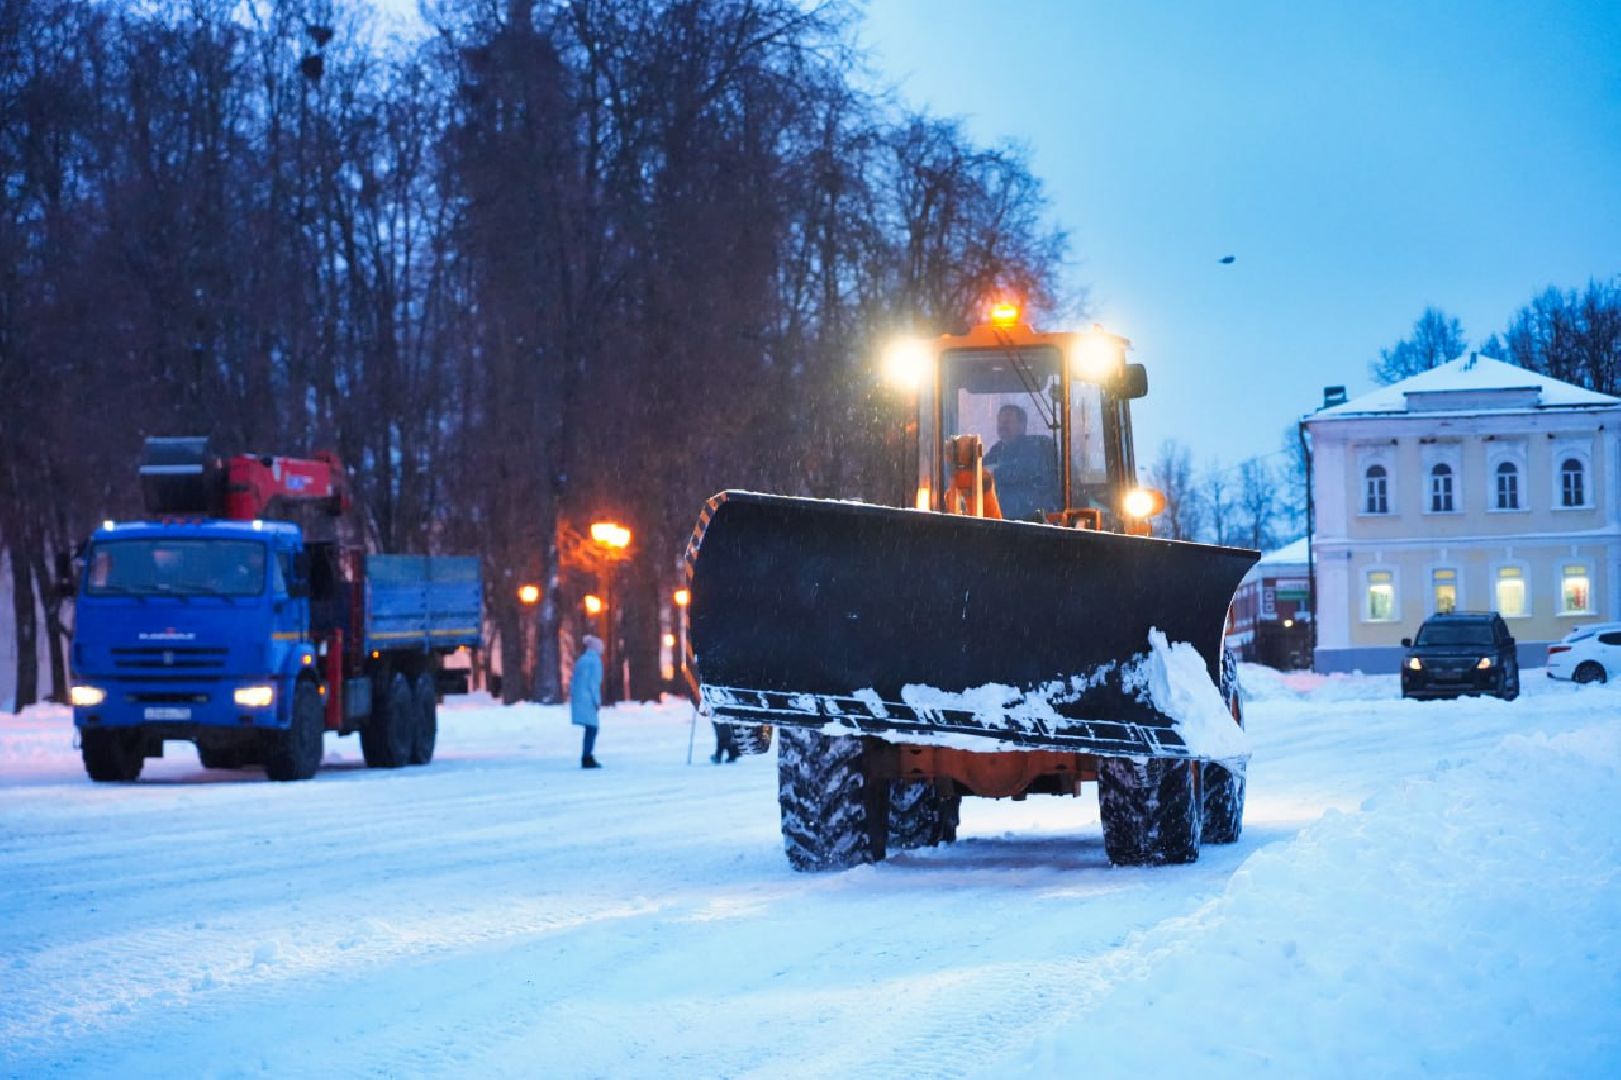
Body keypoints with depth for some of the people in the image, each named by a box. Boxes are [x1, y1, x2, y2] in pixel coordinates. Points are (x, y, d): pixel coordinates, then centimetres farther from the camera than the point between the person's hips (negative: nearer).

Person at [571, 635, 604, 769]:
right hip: (588, 700, -8)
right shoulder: (595, 660, -7)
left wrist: (573, 697, 18)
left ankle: (586, 758, 13)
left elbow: (573, 681, 16)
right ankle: (587, 759, -11)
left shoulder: (581, 660, 16)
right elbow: (594, 682, -13)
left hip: (578, 698, 8)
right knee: (591, 728, -6)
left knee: (590, 729, 13)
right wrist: (597, 701, -10)